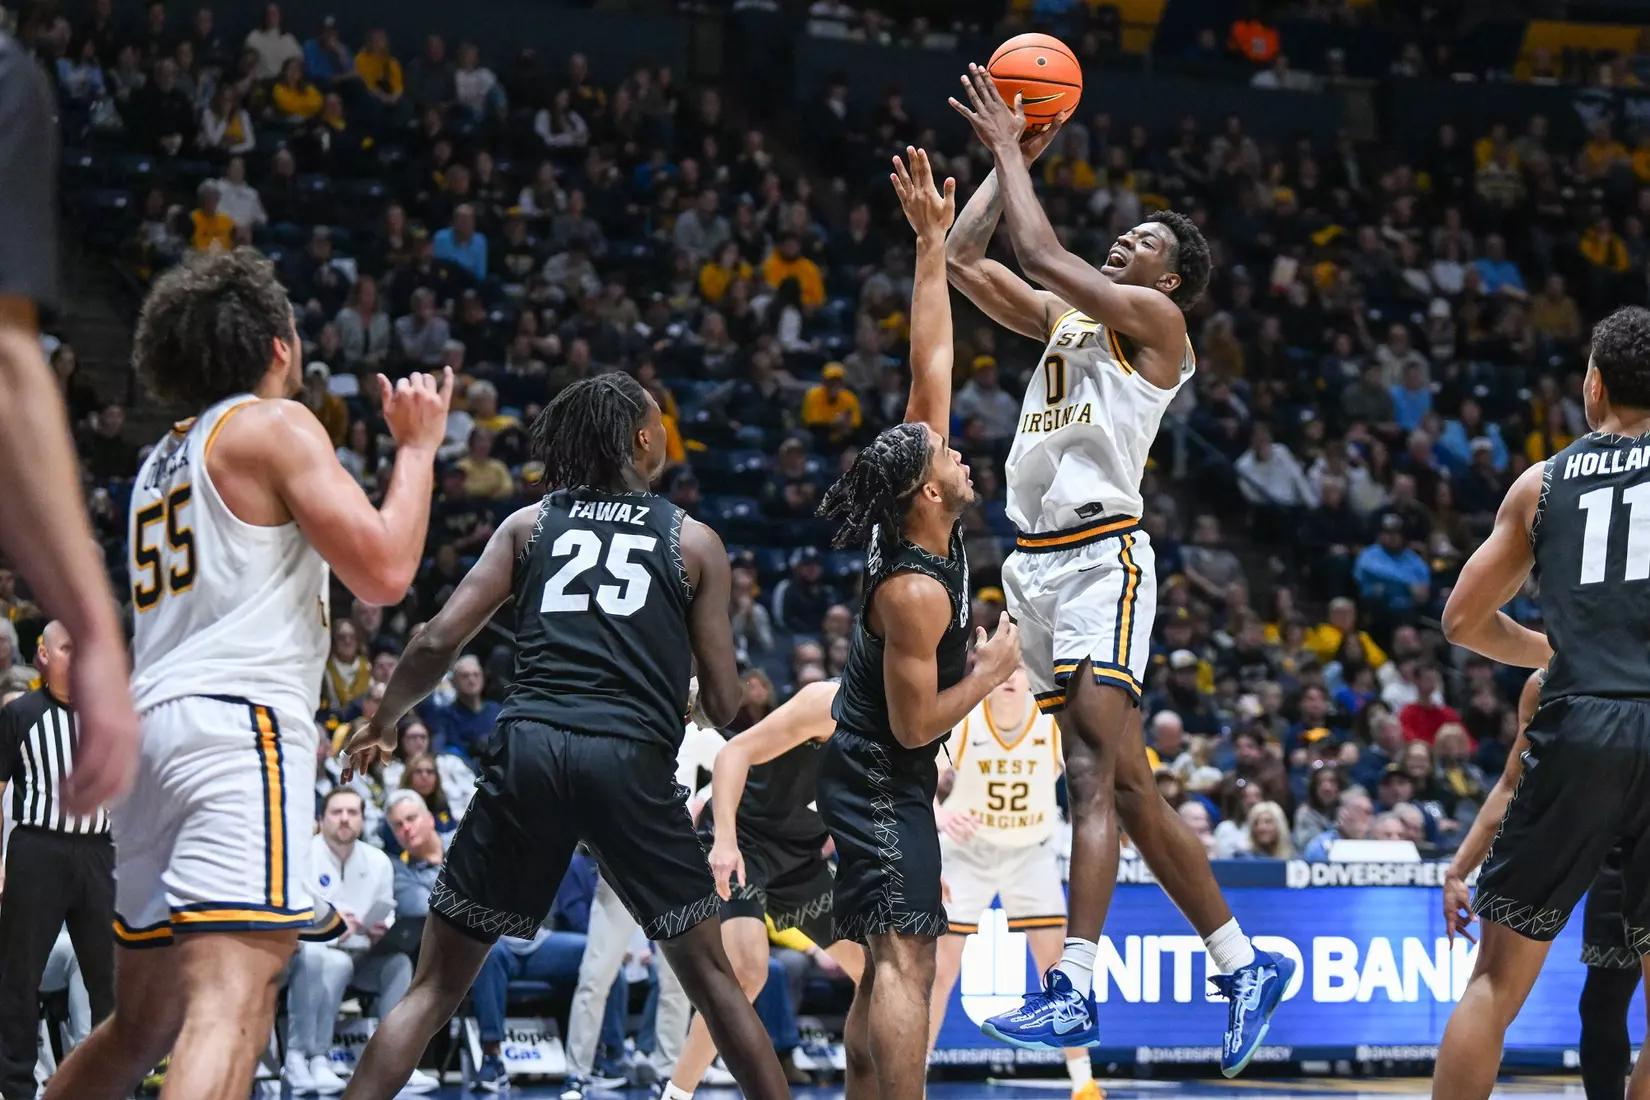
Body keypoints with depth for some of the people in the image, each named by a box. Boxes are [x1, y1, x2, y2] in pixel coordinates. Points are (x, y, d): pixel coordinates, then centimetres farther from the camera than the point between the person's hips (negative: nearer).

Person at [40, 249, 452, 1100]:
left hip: (150, 728, 9)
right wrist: (417, 448, 5)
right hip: (236, 720, -9)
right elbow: (384, 573, -7)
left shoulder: (161, 461, 25)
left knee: (142, 1023, 19)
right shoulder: (275, 426, 0)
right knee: (231, 1006, -22)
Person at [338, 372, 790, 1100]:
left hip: (529, 748, 1)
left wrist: (383, 722, 25)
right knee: (710, 975, 14)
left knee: (436, 985, 8)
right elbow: (723, 705, 11)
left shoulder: (529, 525, 16)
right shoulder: (694, 541, 13)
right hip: (632, 759, -1)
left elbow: (439, 641, 7)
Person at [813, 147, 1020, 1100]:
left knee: (889, 968, 11)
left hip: (879, 775, 10)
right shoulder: (916, 592, -25)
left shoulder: (920, 521, -2)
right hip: (883, 779, -10)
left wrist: (935, 242, -2)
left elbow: (932, 363, 1)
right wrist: (996, 666, -11)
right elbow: (916, 725, -20)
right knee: (906, 962, -15)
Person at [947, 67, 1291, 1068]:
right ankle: (1244, 964, 6)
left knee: (1101, 771, -16)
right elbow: (965, 261, 22)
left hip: (1102, 554, -8)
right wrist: (1011, 158, 20)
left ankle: (1074, 990, -24)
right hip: (1038, 560, 8)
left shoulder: (1157, 320, 1)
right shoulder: (1067, 318, 23)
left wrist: (1010, 151, 3)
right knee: (1119, 782, 4)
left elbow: (1043, 253, -8)